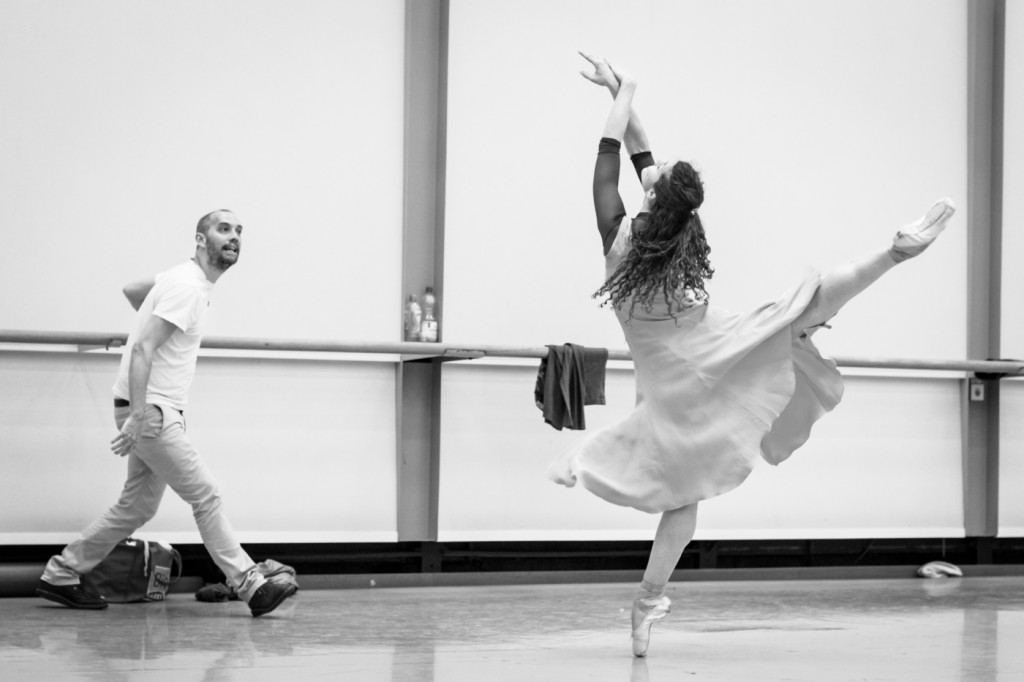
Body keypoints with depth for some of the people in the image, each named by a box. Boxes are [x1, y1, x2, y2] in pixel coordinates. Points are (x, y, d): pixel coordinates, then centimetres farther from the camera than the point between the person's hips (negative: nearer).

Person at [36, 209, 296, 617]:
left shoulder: (183, 279, 14)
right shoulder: (187, 288, -16)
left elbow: (132, 290, 31)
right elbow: (142, 349, -23)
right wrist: (137, 416, -30)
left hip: (158, 412, 10)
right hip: (151, 412, -10)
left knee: (137, 507, 11)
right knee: (205, 496, -9)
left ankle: (60, 576, 17)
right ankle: (250, 586, -7)